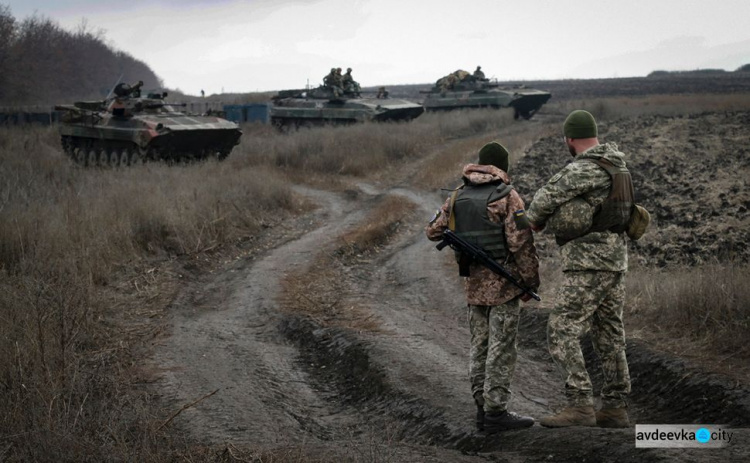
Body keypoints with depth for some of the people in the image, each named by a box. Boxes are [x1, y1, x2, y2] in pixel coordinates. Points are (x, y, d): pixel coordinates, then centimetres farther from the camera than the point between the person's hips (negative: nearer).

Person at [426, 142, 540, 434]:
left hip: (474, 283, 6)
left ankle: (483, 409, 15)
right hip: (503, 281, -6)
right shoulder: (507, 196, -11)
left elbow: (433, 231, 13)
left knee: (480, 345, 12)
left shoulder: (459, 195, 6)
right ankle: (496, 412, -3)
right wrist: (531, 282, -7)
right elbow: (521, 243, -16)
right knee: (501, 349, -3)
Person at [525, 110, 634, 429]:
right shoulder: (617, 165, 15)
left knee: (562, 334, -10)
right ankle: (615, 408, 16)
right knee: (609, 336, 12)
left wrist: (534, 219, 6)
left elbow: (546, 198, -18)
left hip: (588, 265, -9)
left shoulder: (583, 169, -16)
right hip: (614, 261, 9)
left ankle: (580, 406, -16)